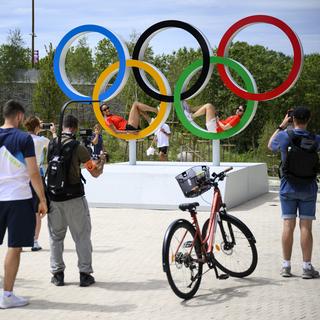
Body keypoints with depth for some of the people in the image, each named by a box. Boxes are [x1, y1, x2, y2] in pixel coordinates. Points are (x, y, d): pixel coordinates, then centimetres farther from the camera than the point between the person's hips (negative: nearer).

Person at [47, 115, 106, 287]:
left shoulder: (52, 145, 2)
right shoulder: (78, 147, -9)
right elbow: (95, 172, -5)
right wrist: (101, 161, 15)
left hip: (54, 197, 4)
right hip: (74, 197, -4)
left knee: (55, 236, 13)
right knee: (82, 236, 6)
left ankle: (57, 274, 14)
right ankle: (85, 274, 6)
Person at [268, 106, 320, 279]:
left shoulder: (284, 136, -7)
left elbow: (270, 145, 15)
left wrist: (281, 127, 18)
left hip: (288, 188, 1)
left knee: (288, 226, 4)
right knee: (306, 227, 0)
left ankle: (286, 266, 7)